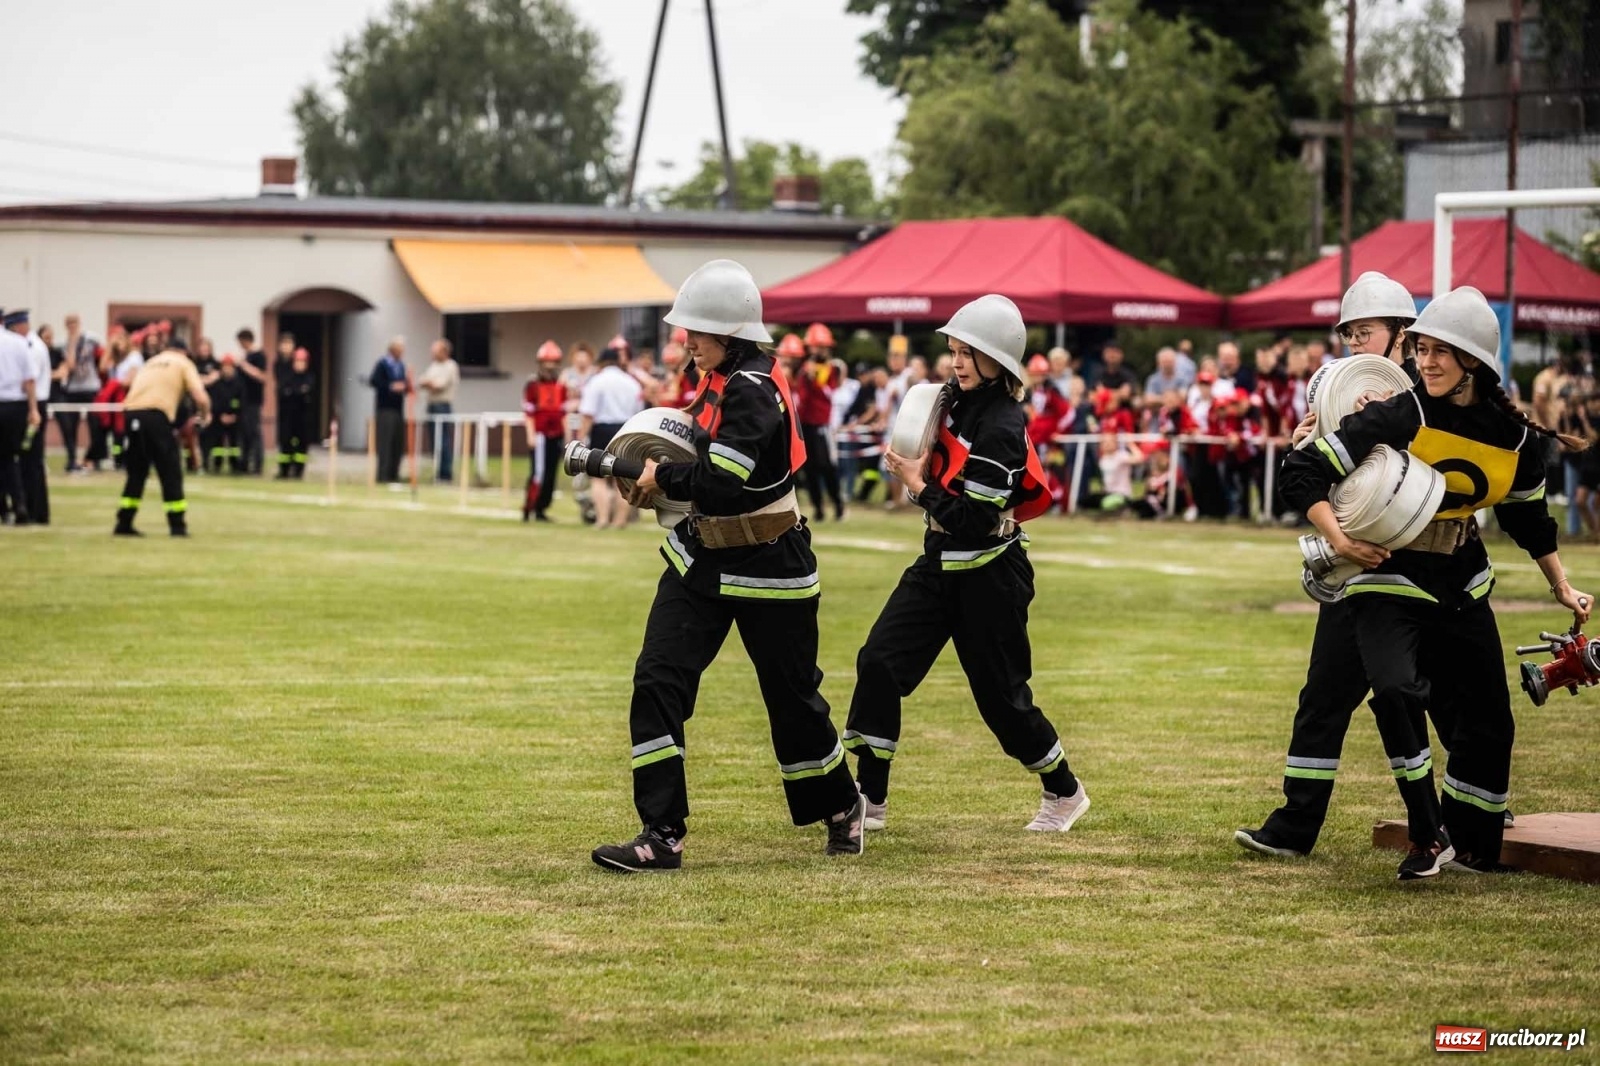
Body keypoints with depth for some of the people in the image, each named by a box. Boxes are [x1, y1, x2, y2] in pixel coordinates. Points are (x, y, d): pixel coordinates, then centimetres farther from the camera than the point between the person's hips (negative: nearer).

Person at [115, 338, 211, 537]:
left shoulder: (151, 362, 30)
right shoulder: (183, 363, 13)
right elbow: (201, 397, 1)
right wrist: (205, 414, 21)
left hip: (133, 413, 5)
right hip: (156, 414, -5)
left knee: (136, 471, 17)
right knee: (170, 472, 4)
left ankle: (124, 524, 16)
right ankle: (177, 525, 4)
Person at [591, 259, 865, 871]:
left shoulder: (752, 391, -22)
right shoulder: (723, 383, 7)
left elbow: (719, 483, -30)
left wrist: (662, 478, -14)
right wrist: (655, 475, -1)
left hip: (766, 569, -8)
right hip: (702, 562, 8)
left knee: (792, 698, 8)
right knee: (658, 681, -7)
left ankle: (840, 806, 34)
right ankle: (661, 836, -7)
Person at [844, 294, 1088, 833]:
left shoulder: (1001, 428, -23)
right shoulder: (957, 399, 2)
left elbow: (973, 523, -26)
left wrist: (919, 486, -17)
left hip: (988, 578, -8)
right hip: (940, 565, 8)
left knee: (1002, 695, 5)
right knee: (879, 662, -6)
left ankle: (1064, 791, 29)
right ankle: (869, 799, -2)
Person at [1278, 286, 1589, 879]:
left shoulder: (1516, 438, -5)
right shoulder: (1402, 416, -18)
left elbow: (1530, 517, 15)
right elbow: (1303, 472, -17)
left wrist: (1562, 587, 20)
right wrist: (1338, 538, -25)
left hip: (1463, 589, 4)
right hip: (1389, 580, -4)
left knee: (1489, 719, 6)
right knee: (1396, 690, -27)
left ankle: (1473, 846, 27)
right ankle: (1429, 837, -14)